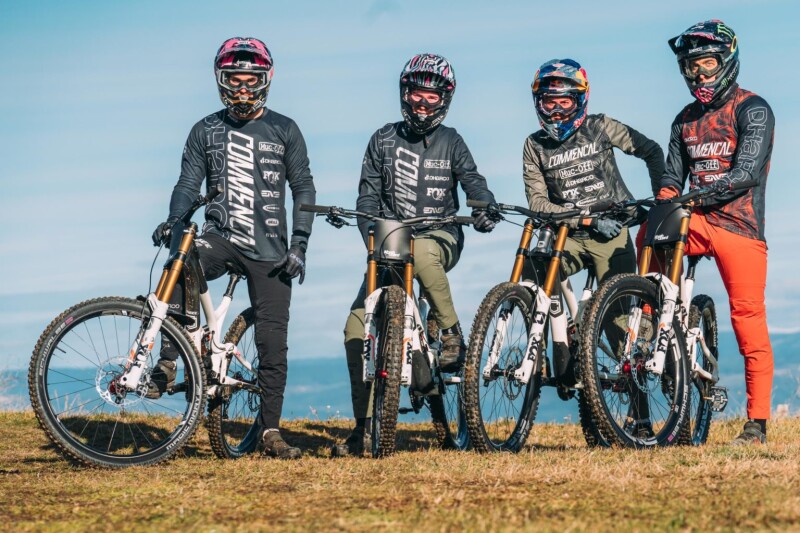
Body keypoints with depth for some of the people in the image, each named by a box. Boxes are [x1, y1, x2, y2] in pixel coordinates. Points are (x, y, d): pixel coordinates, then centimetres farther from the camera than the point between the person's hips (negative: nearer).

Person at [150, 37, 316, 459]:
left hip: (269, 248, 0)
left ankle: (270, 430, 7)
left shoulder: (284, 131, 4)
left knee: (273, 341, -3)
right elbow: (189, 184, 3)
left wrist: (299, 244, -5)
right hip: (220, 236, 0)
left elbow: (303, 188, 5)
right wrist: (174, 223, -17)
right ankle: (168, 361, -24)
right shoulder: (206, 131, 7)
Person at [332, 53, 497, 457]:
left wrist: (484, 207, -28)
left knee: (420, 253, -41)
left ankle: (451, 333, -21)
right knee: (357, 327, -13)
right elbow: (368, 194, 4)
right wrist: (372, 235, -14)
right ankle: (365, 427, -6)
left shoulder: (450, 142, 7)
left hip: (439, 237, -2)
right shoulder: (384, 139, 8)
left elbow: (471, 180, -5)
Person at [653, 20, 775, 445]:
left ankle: (757, 424, -4)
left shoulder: (752, 110, -4)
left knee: (748, 322, -7)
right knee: (649, 236, -26)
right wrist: (659, 205, -10)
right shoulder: (686, 120, 16)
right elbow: (672, 177, 12)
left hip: (739, 224, -5)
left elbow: (747, 172, -16)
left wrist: (701, 194, -29)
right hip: (697, 221, 5)